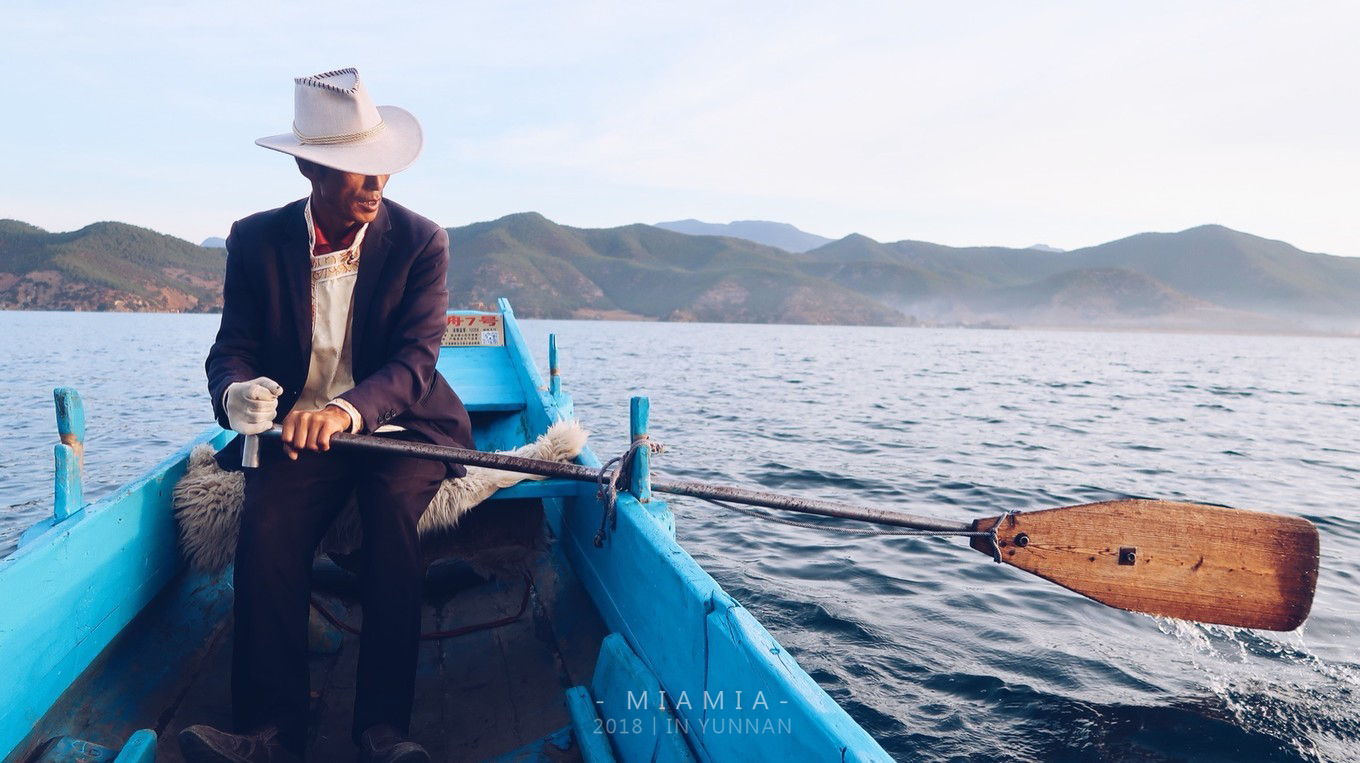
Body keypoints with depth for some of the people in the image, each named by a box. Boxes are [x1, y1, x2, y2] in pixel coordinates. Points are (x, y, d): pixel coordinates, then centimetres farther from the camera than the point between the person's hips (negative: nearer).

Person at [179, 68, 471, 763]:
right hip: (296, 433, 2)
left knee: (392, 507, -31)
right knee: (265, 522, -26)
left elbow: (415, 361, -17)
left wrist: (346, 411, -37)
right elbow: (232, 348, -2)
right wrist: (238, 393, -28)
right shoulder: (256, 241, 1)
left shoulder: (420, 242, -7)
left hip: (399, 428, -2)